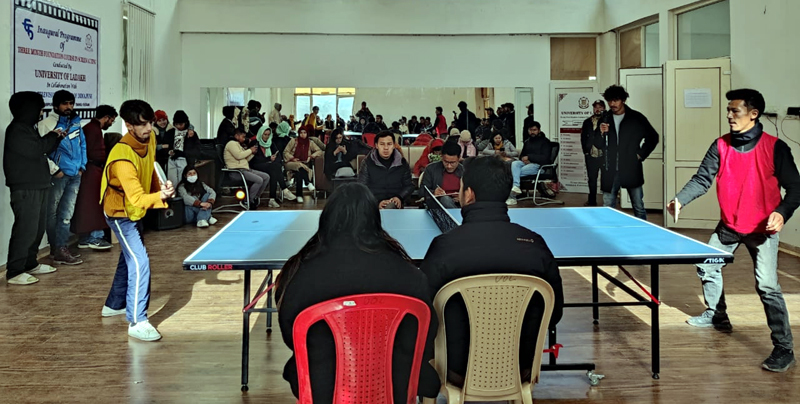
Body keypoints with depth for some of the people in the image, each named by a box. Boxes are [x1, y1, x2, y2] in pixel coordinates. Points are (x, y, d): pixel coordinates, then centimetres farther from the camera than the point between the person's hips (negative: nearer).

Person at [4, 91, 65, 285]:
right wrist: (53, 136, -8)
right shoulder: (16, 130, -13)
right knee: (25, 229, -11)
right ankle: (14, 272, -8)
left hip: (37, 187, 10)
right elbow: (36, 149, -23)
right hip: (25, 189, -10)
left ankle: (30, 264, 26)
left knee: (37, 228, 15)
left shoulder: (27, 128, 19)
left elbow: (42, 149, 24)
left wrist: (57, 138, 11)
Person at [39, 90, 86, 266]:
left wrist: (82, 166, 10)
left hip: (75, 175, 6)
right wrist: (54, 170, -13)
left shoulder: (76, 123, 11)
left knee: (67, 214, 6)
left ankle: (61, 249, 11)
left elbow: (83, 145, 19)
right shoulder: (47, 123, -8)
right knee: (53, 213, 4)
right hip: (58, 175, -5)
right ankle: (57, 249, 9)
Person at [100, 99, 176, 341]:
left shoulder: (150, 139, -10)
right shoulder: (123, 158, -35)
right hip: (120, 213, -9)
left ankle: (114, 305, 42)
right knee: (140, 263, -17)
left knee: (129, 258, 23)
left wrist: (160, 190, 11)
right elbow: (137, 199, -40)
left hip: (135, 211, 9)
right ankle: (137, 322, -11)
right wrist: (160, 197, -56)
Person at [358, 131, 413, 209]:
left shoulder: (402, 163, 11)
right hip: (373, 205, -1)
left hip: (395, 205, 2)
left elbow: (409, 186, 17)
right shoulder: (367, 163, 3)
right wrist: (377, 203, -16)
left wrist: (399, 197, -4)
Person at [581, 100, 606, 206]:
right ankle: (592, 200, 19)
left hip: (604, 155, -4)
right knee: (592, 179, 11)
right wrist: (586, 151, 4)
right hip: (591, 155, 4)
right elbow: (583, 138, 12)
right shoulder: (587, 122, 13)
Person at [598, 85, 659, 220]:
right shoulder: (605, 119, 9)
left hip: (631, 169, -2)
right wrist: (601, 133, -9)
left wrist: (641, 154, 1)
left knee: (639, 207, 3)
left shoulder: (636, 118, 2)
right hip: (610, 171, 2)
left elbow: (653, 137, 10)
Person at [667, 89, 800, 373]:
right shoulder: (721, 146, -4)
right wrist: (680, 200, -22)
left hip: (763, 229, -6)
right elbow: (703, 179, -6)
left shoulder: (775, 148, -16)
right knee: (707, 267, 18)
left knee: (767, 286, -15)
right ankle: (716, 315, 44)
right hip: (729, 226, 6)